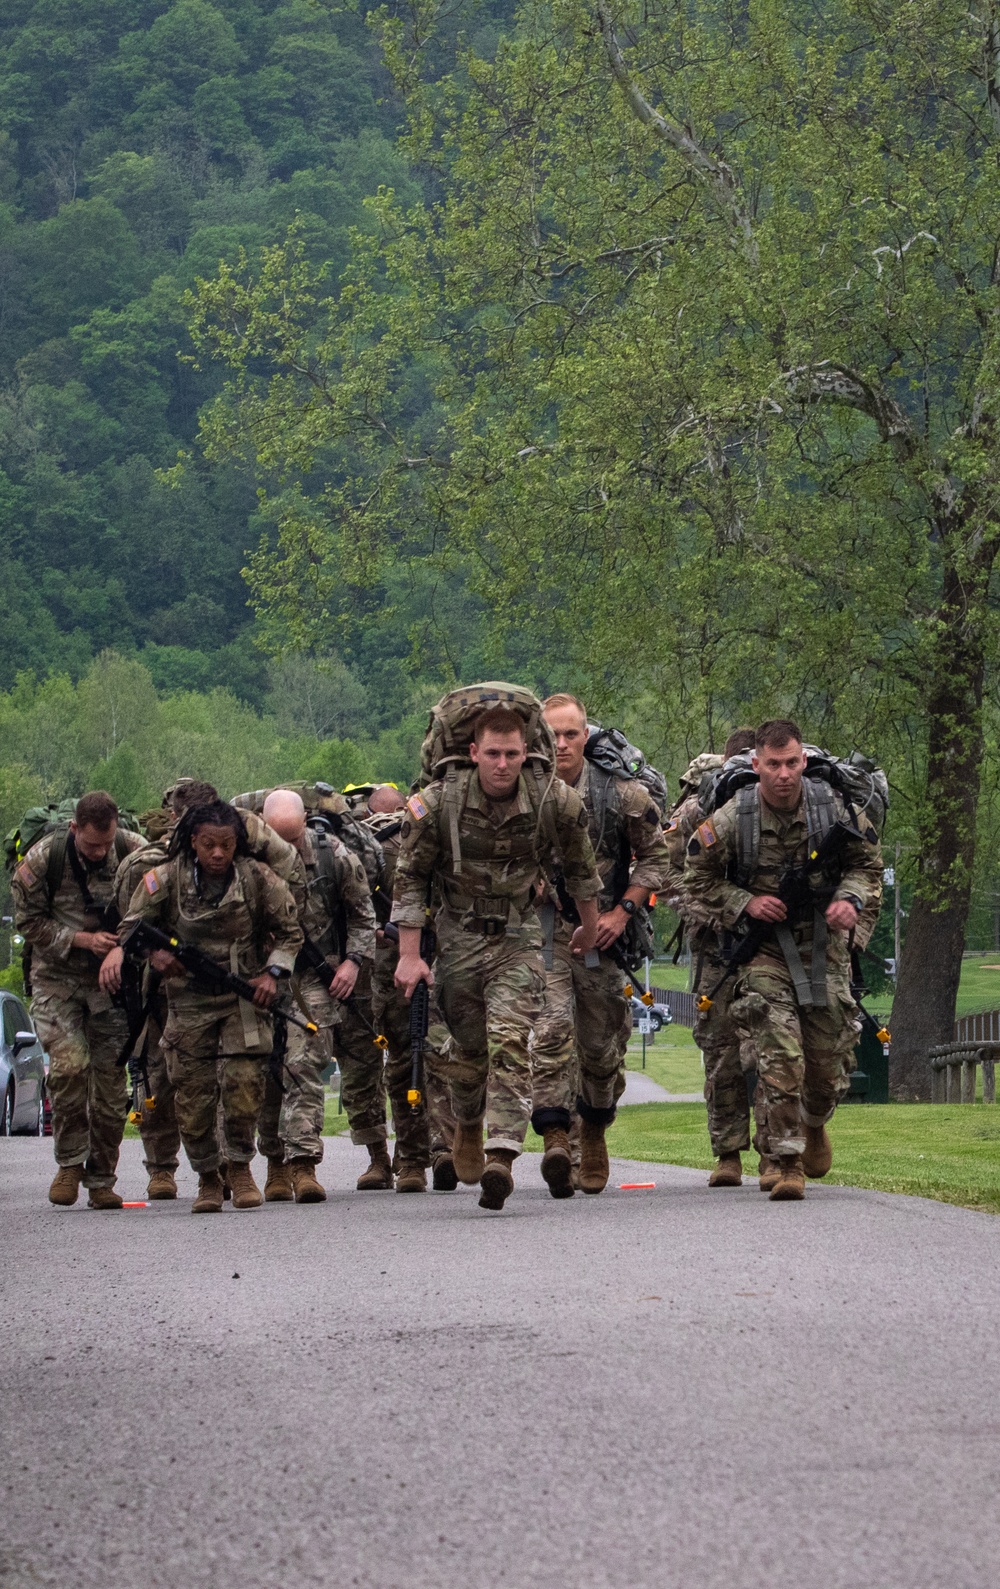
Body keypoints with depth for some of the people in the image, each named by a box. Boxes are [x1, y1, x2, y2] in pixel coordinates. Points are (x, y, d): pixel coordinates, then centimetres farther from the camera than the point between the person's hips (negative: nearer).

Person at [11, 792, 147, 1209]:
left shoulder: (135, 852, -11)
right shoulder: (42, 859, -14)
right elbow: (28, 921, -5)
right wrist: (82, 939, -17)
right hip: (57, 977, -1)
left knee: (110, 1075, -1)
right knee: (69, 1062, -20)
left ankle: (101, 1180, 11)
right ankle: (69, 1162, -2)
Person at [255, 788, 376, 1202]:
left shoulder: (332, 855, -5)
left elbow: (362, 914, 9)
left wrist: (354, 960, -2)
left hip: (313, 977, -1)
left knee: (305, 1066, -13)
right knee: (267, 1071, 3)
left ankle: (303, 1164, -18)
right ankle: (276, 1165, 16)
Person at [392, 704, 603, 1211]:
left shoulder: (555, 802, -11)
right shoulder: (437, 803, -13)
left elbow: (579, 865, 8)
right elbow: (410, 876, -3)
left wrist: (590, 927, 21)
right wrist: (409, 955, -6)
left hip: (518, 937, -1)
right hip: (458, 935, 1)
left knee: (510, 1041, -18)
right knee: (468, 1046, 9)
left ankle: (501, 1157, -25)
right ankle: (467, 1128, 39)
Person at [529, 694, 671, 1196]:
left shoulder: (621, 793, -2)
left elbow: (654, 856, 7)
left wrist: (622, 911, -3)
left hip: (600, 934, 1)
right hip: (540, 933, -1)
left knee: (602, 1042, 10)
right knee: (551, 1028, -21)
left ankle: (594, 1134, 33)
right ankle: (555, 1139, -27)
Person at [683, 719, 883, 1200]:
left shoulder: (830, 806, -6)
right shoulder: (732, 819, -10)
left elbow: (866, 862, 8)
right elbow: (698, 880, 1)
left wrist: (852, 899, -11)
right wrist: (745, 903, -13)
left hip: (825, 946, 2)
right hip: (764, 948, -2)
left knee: (829, 1061, 8)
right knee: (779, 1056, -18)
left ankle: (814, 1124, 42)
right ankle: (788, 1164, -12)